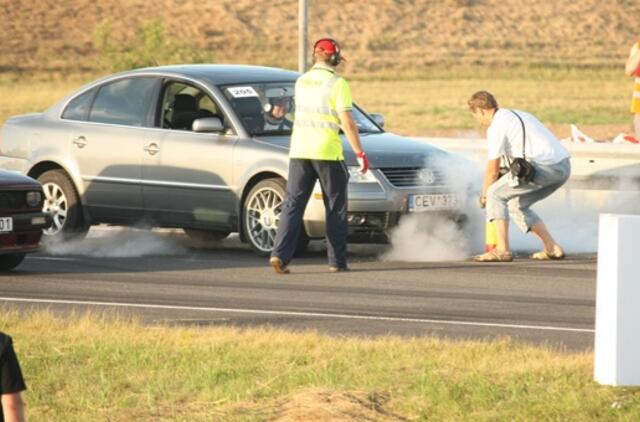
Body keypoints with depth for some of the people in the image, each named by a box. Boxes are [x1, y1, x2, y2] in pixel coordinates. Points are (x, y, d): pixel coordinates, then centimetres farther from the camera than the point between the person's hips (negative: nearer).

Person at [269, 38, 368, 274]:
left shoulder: (301, 82, 9)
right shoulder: (337, 84, -9)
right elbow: (347, 122, -14)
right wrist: (359, 153, -10)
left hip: (299, 150, 4)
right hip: (327, 151, -4)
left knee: (293, 204, 2)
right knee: (335, 208, 8)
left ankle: (280, 254, -14)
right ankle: (337, 261, 10)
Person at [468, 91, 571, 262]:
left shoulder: (496, 127, -2)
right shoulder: (517, 115, 26)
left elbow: (493, 169, 2)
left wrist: (485, 195, 17)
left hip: (544, 166, -9)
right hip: (563, 166, 9)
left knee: (496, 194, -2)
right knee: (517, 205, 20)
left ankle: (502, 250, -9)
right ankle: (552, 248, 18)